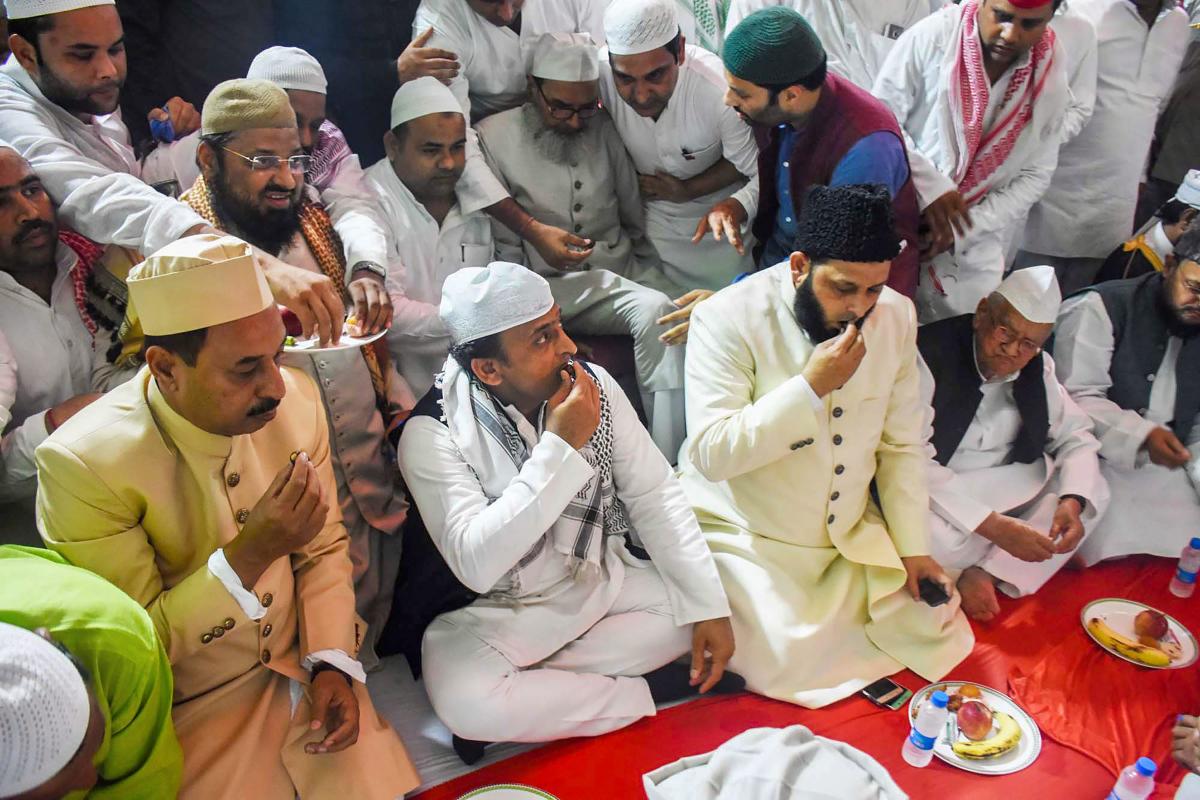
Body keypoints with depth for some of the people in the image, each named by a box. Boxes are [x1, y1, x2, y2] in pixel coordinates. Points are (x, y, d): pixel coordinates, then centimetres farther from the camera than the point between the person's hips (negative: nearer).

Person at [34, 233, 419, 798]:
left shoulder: (296, 399, -11)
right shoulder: (80, 464, -23)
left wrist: (332, 662, -8)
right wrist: (250, 554, -29)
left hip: (303, 672, 4)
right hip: (188, 711, -3)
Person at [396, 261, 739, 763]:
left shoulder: (593, 385, -10)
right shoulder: (432, 435, -21)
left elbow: (654, 495, -6)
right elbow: (475, 564, -31)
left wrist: (707, 605, -14)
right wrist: (560, 447, -34)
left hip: (610, 579, 5)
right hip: (507, 609, -4)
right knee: (461, 700, -30)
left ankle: (524, 702, -8)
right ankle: (657, 689, -9)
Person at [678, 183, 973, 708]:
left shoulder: (896, 316, -3)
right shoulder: (728, 319, -20)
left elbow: (901, 444, 4)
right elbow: (709, 454, -27)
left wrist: (914, 548, 1)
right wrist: (811, 386, -31)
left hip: (852, 538, 6)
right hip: (745, 539, -5)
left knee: (941, 639, 0)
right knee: (791, 666, -19)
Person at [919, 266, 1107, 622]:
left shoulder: (1037, 367, 1)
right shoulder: (929, 356, -20)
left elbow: (1076, 435, 9)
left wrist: (1072, 501, -14)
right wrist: (994, 526, -30)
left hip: (1010, 492, 7)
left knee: (1093, 492, -8)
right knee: (935, 539, -37)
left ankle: (986, 573, -15)